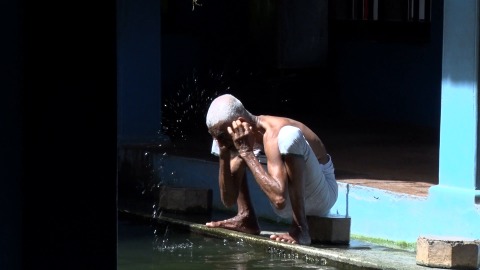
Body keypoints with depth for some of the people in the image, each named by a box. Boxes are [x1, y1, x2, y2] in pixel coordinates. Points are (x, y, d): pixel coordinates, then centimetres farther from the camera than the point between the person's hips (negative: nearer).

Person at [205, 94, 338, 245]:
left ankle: (300, 231, -34)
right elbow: (229, 200, -3)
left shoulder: (273, 134, -30)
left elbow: (279, 199, -43)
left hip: (321, 198, -8)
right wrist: (223, 155, -16)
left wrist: (247, 153, -36)